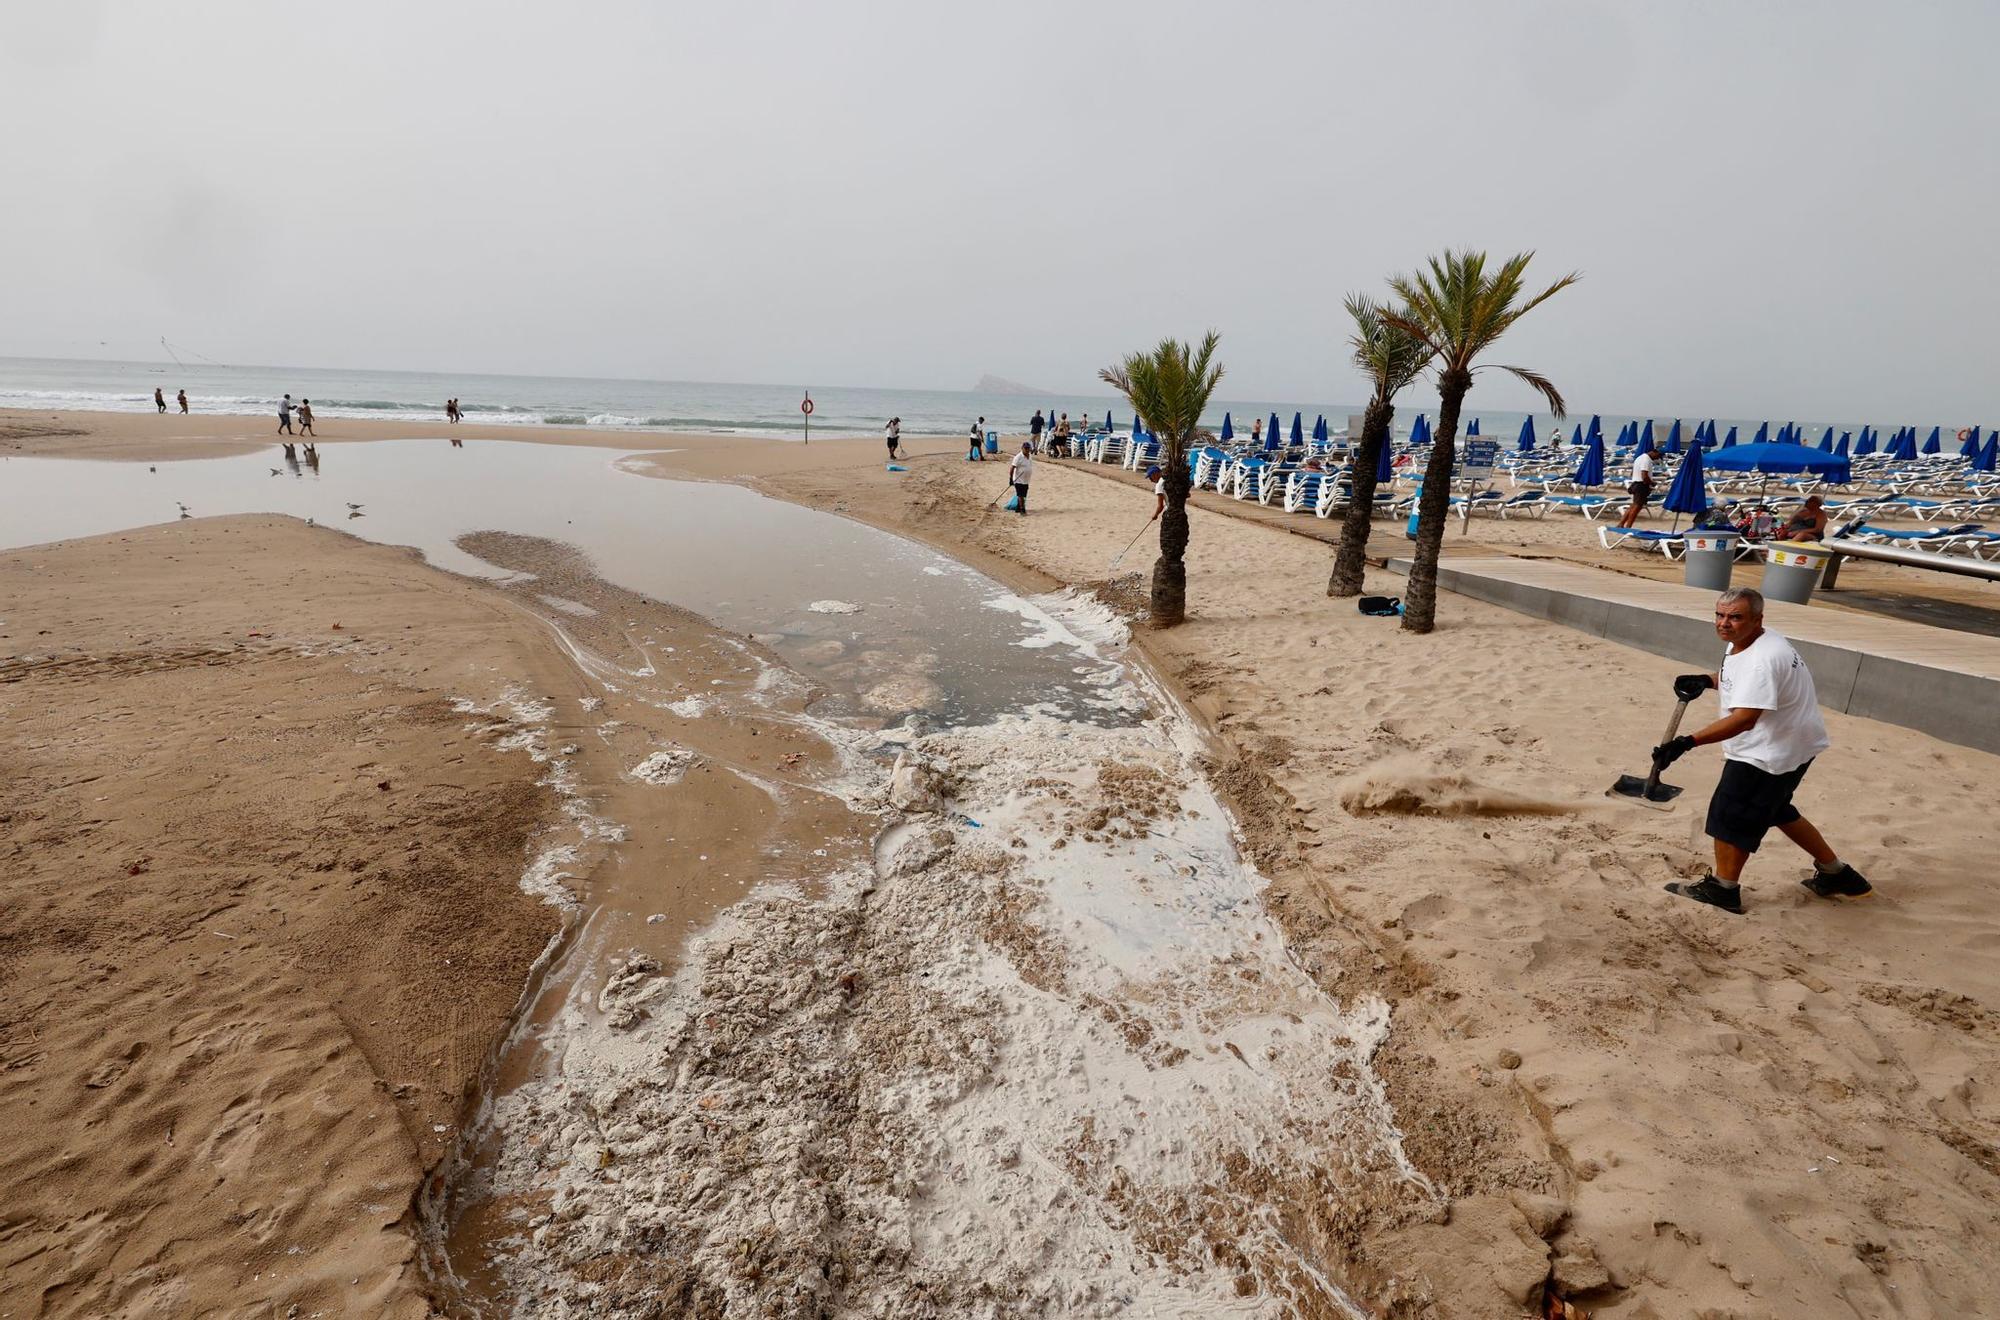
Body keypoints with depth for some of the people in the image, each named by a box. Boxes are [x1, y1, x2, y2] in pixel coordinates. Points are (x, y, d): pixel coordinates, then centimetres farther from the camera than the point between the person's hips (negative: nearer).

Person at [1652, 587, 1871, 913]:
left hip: (1772, 751, -11)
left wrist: (1687, 742, -48)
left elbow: (1744, 719, -39)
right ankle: (1835, 874, 39)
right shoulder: (1741, 643, 3)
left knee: (1731, 813, -1)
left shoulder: (1762, 659, -29)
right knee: (1774, 809, 25)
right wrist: (1705, 680, 1)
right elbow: (1738, 679, 24)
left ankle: (1722, 888, 14)